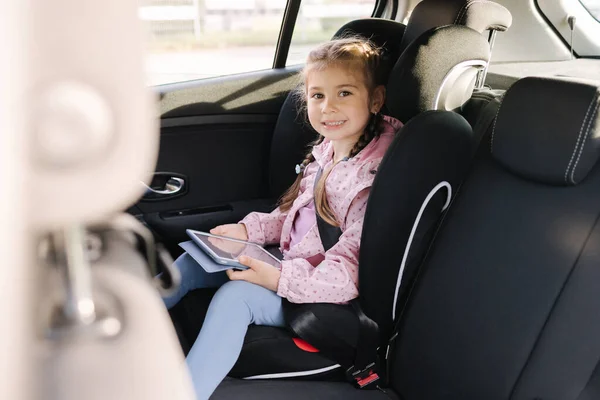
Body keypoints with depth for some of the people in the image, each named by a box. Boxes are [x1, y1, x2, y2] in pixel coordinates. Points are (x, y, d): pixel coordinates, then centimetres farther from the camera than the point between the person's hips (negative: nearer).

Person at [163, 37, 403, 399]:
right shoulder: (326, 151, 4)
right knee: (195, 259, 4)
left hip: (325, 296, -9)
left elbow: (349, 274, -26)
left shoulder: (374, 177, -22)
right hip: (289, 267, 9)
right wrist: (247, 230, 3)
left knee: (236, 294, -29)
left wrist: (278, 279, -31)